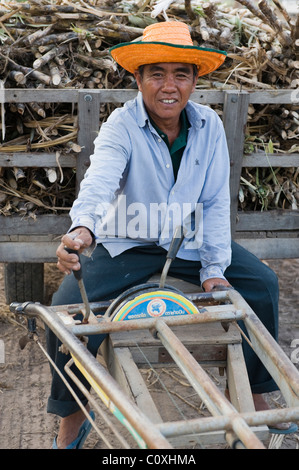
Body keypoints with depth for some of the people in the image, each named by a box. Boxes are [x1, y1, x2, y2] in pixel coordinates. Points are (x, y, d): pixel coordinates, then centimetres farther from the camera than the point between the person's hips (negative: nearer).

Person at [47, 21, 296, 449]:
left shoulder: (209, 126, -8)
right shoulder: (121, 126, -19)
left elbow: (215, 203, -6)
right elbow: (99, 180, -39)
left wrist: (215, 269, -14)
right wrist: (82, 227, -60)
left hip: (189, 240, 3)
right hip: (126, 243, -3)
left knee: (262, 283, -9)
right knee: (68, 305, -22)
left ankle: (255, 398, 10)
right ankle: (73, 418, 1)